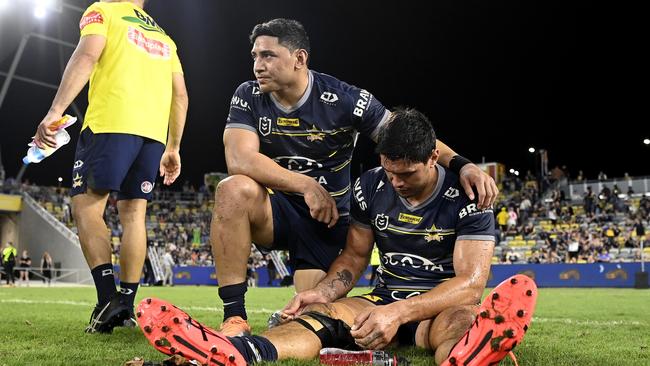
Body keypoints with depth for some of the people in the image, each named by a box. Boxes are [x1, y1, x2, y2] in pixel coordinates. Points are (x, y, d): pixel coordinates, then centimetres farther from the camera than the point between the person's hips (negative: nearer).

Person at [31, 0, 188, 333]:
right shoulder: (163, 37, 27)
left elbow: (86, 57, -8)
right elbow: (180, 96, 21)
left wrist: (55, 112, -14)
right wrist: (172, 148, 24)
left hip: (112, 123, -5)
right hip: (154, 131, 6)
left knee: (86, 204, -2)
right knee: (133, 212, 7)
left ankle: (108, 297, -15)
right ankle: (126, 305, 3)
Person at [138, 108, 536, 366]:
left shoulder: (467, 199, -12)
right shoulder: (371, 187, 2)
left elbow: (471, 282, -21)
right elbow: (354, 256, 9)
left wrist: (399, 313, -36)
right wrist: (323, 292, -14)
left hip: (441, 307, -3)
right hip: (385, 299, 3)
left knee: (489, 305, -40)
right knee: (320, 313, -28)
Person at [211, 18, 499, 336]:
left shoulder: (343, 100, -12)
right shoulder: (249, 97, -8)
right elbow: (239, 160, -22)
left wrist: (461, 165, -30)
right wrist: (307, 186, -31)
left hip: (327, 217, 0)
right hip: (276, 208, 0)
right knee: (235, 190, -32)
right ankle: (234, 318, -25)